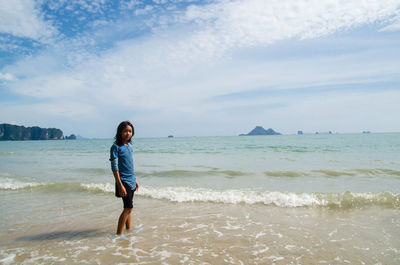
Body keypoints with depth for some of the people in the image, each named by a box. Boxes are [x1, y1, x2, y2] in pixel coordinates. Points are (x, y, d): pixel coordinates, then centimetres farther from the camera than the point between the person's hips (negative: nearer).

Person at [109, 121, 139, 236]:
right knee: (128, 208, -8)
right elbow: (114, 167, -16)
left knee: (128, 207, 15)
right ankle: (118, 234, 1)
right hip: (123, 181, -7)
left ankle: (128, 229, 28)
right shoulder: (116, 147, -13)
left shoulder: (129, 146, 10)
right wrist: (120, 185, -20)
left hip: (131, 181, 7)